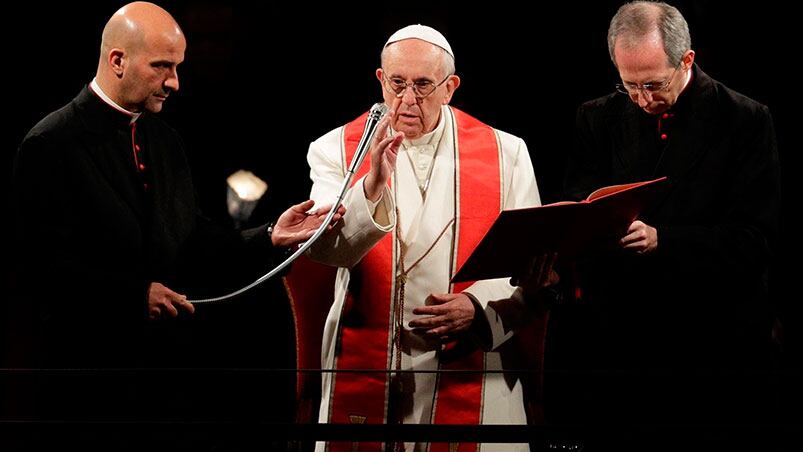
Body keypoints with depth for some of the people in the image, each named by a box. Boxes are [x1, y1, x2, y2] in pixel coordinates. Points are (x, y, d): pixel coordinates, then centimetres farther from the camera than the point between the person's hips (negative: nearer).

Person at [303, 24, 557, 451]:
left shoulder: (505, 153, 5)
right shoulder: (337, 149, 3)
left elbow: (533, 263, 4)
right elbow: (326, 249, -11)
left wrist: (480, 306, -13)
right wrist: (373, 184, -26)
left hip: (471, 369, 0)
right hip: (366, 374, 0)